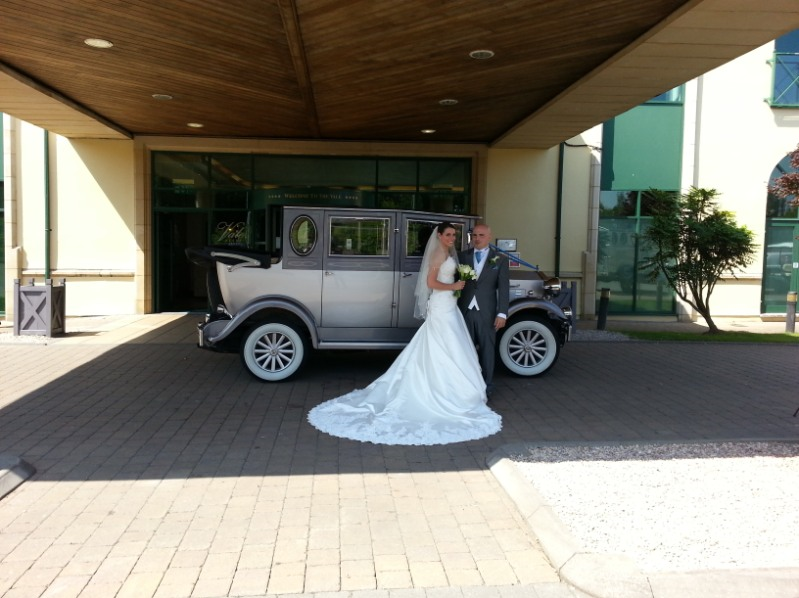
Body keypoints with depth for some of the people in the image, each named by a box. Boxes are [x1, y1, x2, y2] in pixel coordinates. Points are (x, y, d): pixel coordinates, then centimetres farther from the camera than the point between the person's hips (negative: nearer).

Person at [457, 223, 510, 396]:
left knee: (487, 350, 6)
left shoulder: (500, 259, 2)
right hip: (465, 311, 2)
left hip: (486, 312, -1)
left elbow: (503, 289, -2)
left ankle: (486, 387, 16)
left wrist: (502, 314, -9)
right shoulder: (462, 256, 7)